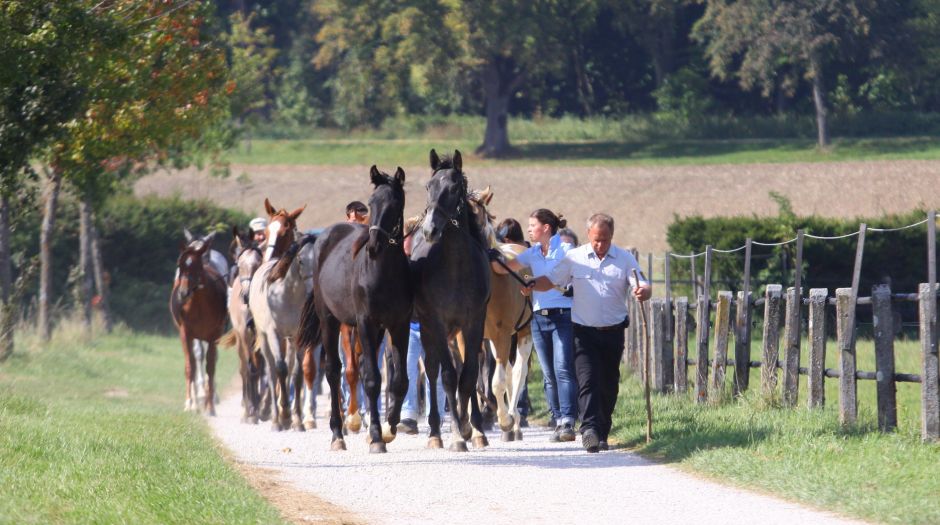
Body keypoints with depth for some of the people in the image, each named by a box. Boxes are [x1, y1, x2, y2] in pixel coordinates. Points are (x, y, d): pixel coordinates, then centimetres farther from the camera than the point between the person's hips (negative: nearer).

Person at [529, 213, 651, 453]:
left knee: (609, 385, 9)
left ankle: (602, 433, 22)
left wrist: (643, 291, -29)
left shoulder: (625, 259, 3)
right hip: (584, 332, -2)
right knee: (588, 381, -15)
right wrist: (532, 284, -20)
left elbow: (643, 286, -5)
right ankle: (589, 429, -26)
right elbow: (550, 280, 1)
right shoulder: (574, 258, 2)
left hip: (613, 333, 2)